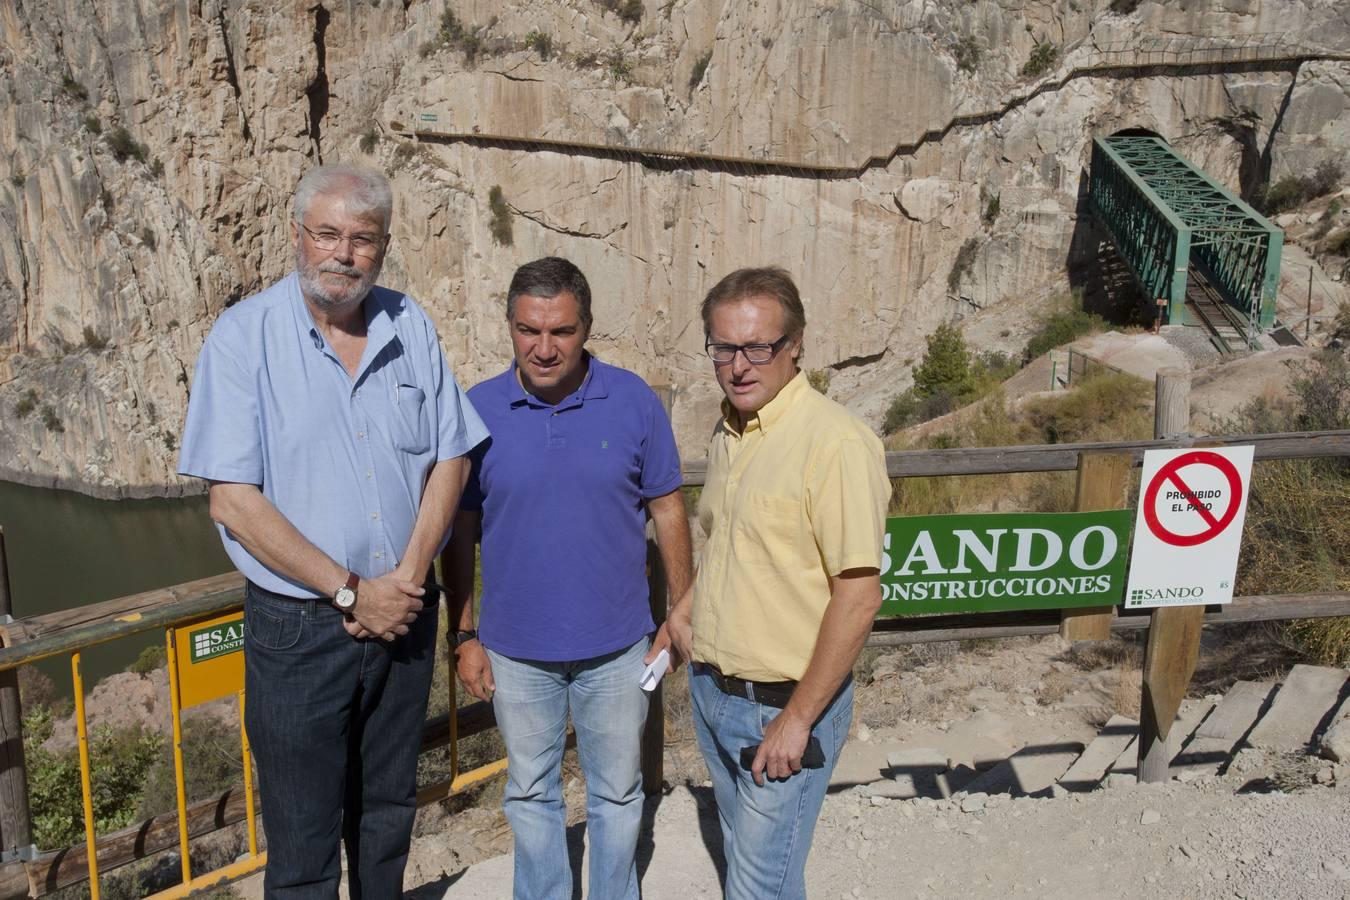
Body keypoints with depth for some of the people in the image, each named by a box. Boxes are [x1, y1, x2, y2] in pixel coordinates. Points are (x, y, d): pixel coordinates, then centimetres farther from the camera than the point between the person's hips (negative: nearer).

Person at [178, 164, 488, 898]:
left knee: (387, 813, 21)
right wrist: (352, 592, -15)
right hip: (299, 625, -3)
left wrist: (408, 576, -9)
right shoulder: (245, 336, -9)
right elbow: (233, 501, -13)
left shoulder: (411, 328, 1)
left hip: (404, 615, 4)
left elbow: (450, 460, 3)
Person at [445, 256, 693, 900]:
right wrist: (464, 636, 0)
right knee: (531, 794, 20)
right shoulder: (477, 410, -8)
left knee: (617, 792, 18)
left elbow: (667, 512, -1)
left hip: (617, 648, 0)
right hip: (516, 652, 1)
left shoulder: (633, 401, -9)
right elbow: (460, 530, -1)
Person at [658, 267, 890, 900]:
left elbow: (859, 594, -23)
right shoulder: (728, 432, 5)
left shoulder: (834, 442, -22)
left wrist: (797, 719, -19)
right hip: (711, 689, 8)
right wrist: (687, 605, 6)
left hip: (782, 707, -8)